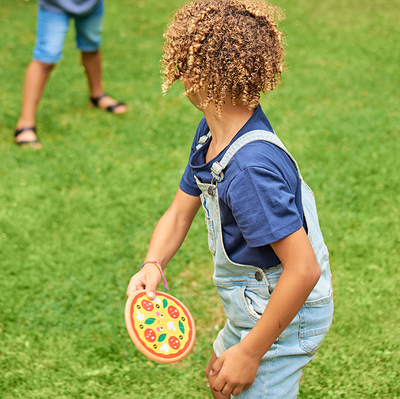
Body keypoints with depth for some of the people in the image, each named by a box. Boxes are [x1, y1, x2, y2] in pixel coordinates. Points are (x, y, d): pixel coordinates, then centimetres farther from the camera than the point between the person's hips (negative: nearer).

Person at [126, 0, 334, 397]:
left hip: (283, 317, -10)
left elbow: (304, 269, -33)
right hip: (255, 303, 10)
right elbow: (179, 213, 4)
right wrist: (152, 265, -16)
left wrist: (250, 352, -26)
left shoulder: (251, 167, -34)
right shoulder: (210, 132, -3)